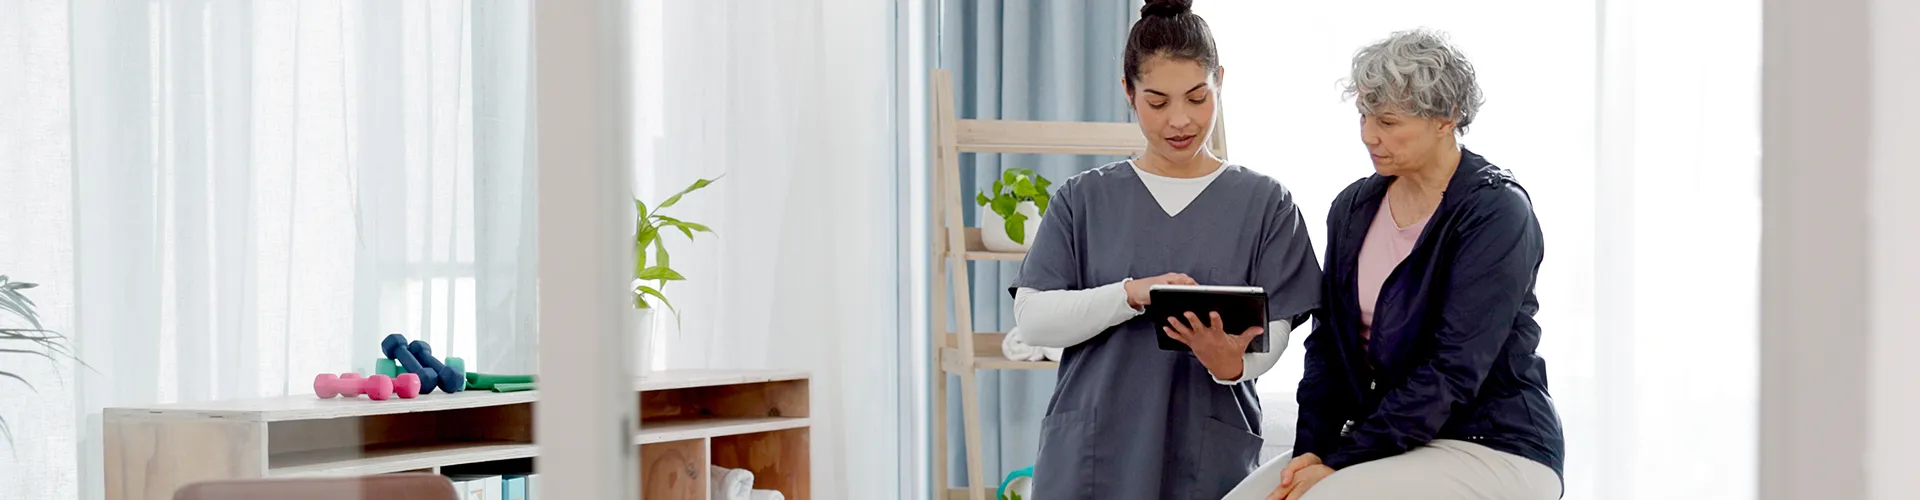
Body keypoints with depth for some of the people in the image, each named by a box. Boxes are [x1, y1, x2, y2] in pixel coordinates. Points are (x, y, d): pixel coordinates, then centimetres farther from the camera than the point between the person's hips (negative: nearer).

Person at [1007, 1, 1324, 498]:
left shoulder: (1264, 202, 6)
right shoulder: (1085, 198, 8)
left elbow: (1271, 334, -1)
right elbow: (1032, 317, -2)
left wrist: (1231, 363, -23)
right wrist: (1131, 294, -17)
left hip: (1209, 457, -1)